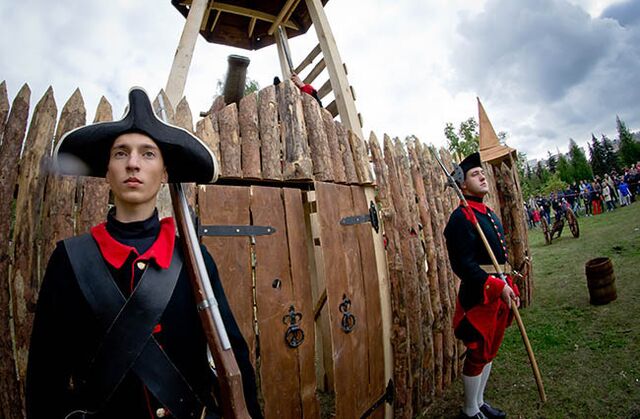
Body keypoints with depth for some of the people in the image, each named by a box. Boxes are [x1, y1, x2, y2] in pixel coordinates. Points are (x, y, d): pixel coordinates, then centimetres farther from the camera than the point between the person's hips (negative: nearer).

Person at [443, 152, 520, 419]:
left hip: (499, 292, 9)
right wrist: (498, 287, -23)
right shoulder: (461, 217, -17)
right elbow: (464, 264, -23)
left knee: (490, 350, 20)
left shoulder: (489, 213, 13)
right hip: (478, 295, -9)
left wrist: (510, 286, 16)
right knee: (478, 353, 5)